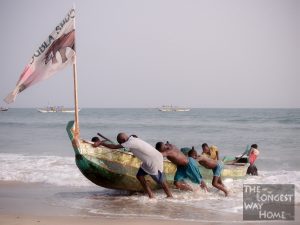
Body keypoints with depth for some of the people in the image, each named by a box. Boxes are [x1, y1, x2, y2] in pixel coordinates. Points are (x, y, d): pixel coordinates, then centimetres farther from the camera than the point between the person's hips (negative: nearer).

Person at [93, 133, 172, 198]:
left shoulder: (131, 142, -23)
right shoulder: (133, 139, 5)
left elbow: (114, 147, -24)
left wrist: (101, 143, -17)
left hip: (155, 160, -10)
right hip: (148, 160, 10)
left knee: (161, 181, 1)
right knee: (139, 175, 8)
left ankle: (170, 197, 14)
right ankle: (151, 196, 10)